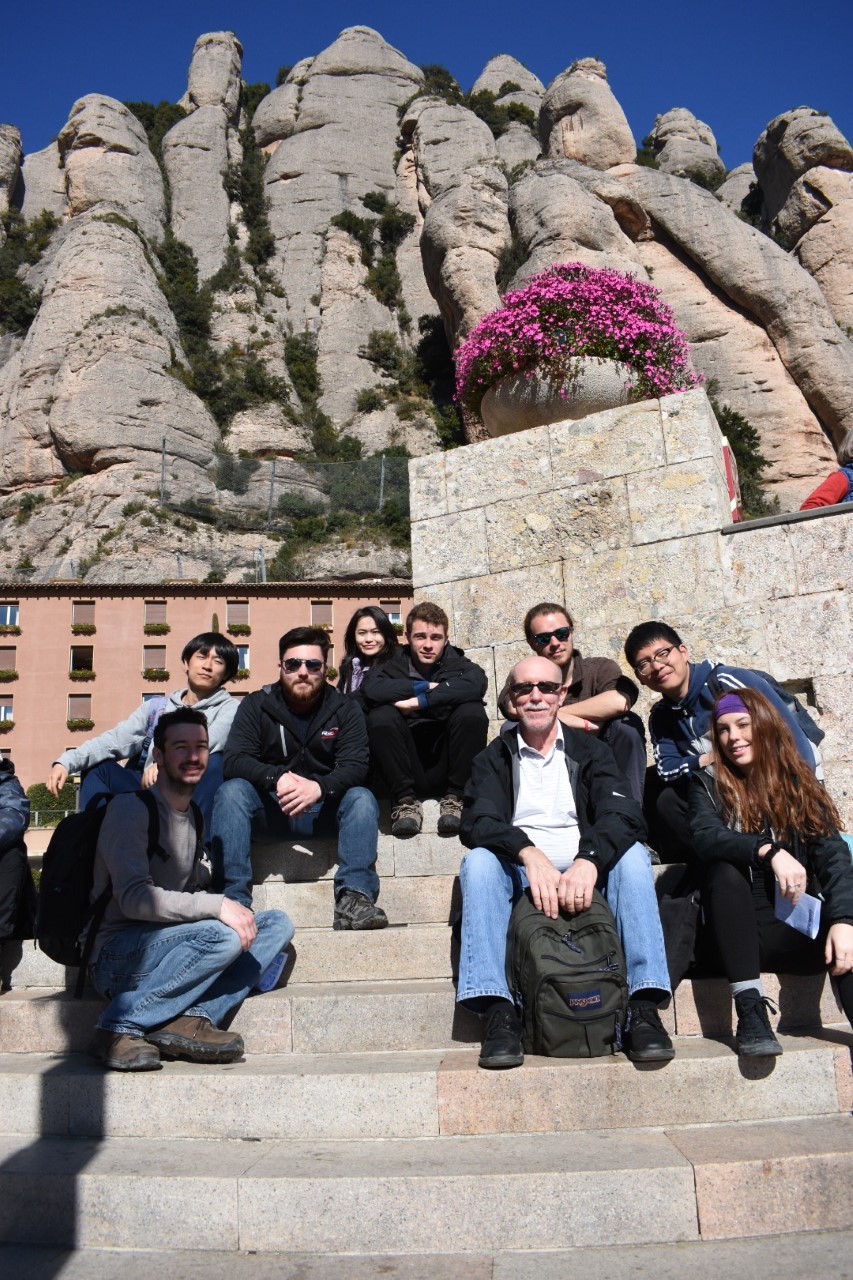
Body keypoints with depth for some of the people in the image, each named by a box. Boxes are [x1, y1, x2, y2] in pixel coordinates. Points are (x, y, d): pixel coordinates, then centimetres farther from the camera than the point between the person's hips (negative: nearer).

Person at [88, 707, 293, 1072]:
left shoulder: (195, 818, 17)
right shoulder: (131, 807, -10)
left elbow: (192, 896, 13)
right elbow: (134, 898, -22)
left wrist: (233, 912, -6)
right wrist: (217, 906, -27)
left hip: (169, 952, 8)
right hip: (117, 956, -8)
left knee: (277, 925, -5)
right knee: (222, 936, -32)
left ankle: (192, 1019, -22)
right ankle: (121, 1028, -18)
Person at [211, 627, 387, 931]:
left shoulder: (345, 708, -2)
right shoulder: (256, 705, -3)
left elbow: (355, 765, -14)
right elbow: (234, 760, -15)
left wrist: (319, 787, -36)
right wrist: (277, 779, -35)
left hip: (324, 809, 0)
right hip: (269, 807, 0)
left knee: (361, 798, -27)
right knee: (231, 791, -27)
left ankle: (354, 899, -35)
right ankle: (233, 899, -33)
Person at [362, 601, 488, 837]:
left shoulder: (457, 663, 4)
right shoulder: (394, 665, 4)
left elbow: (477, 683, -21)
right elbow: (371, 689, -20)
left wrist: (420, 701, -23)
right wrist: (428, 687, -17)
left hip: (447, 766, 0)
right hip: (408, 772, 0)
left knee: (472, 711, -22)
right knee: (381, 716, -23)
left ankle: (455, 798, -10)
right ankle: (405, 800, -12)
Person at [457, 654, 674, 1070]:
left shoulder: (590, 750, 12)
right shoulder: (494, 758, 11)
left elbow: (624, 816, -7)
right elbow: (476, 822, -8)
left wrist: (588, 861, -30)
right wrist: (530, 854, -30)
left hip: (585, 874, 0)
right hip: (520, 878, 0)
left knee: (632, 854, -27)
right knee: (478, 861, -29)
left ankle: (644, 1008, -30)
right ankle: (498, 1012, -33)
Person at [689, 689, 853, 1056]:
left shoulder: (799, 784, 6)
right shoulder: (708, 785, 4)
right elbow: (705, 839, -17)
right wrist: (768, 850, -35)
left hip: (798, 928, 1)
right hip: (738, 931, -1)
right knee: (724, 871, -30)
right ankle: (750, 1009, -30)